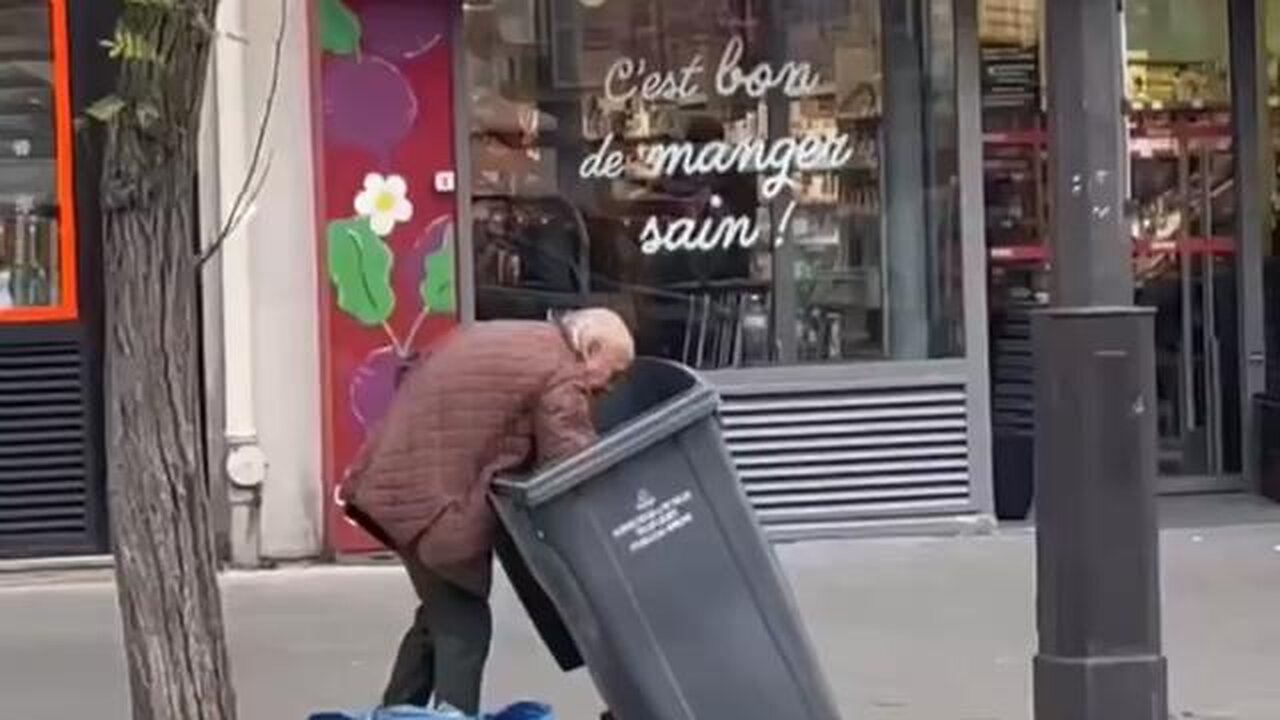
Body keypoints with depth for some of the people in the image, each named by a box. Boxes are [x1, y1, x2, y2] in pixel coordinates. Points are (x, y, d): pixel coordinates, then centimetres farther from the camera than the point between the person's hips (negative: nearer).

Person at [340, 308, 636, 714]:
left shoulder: (498, 338, 21)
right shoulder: (561, 376, -10)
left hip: (401, 481, 10)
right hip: (440, 498, -10)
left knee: (443, 616, 20)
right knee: (464, 625, -5)